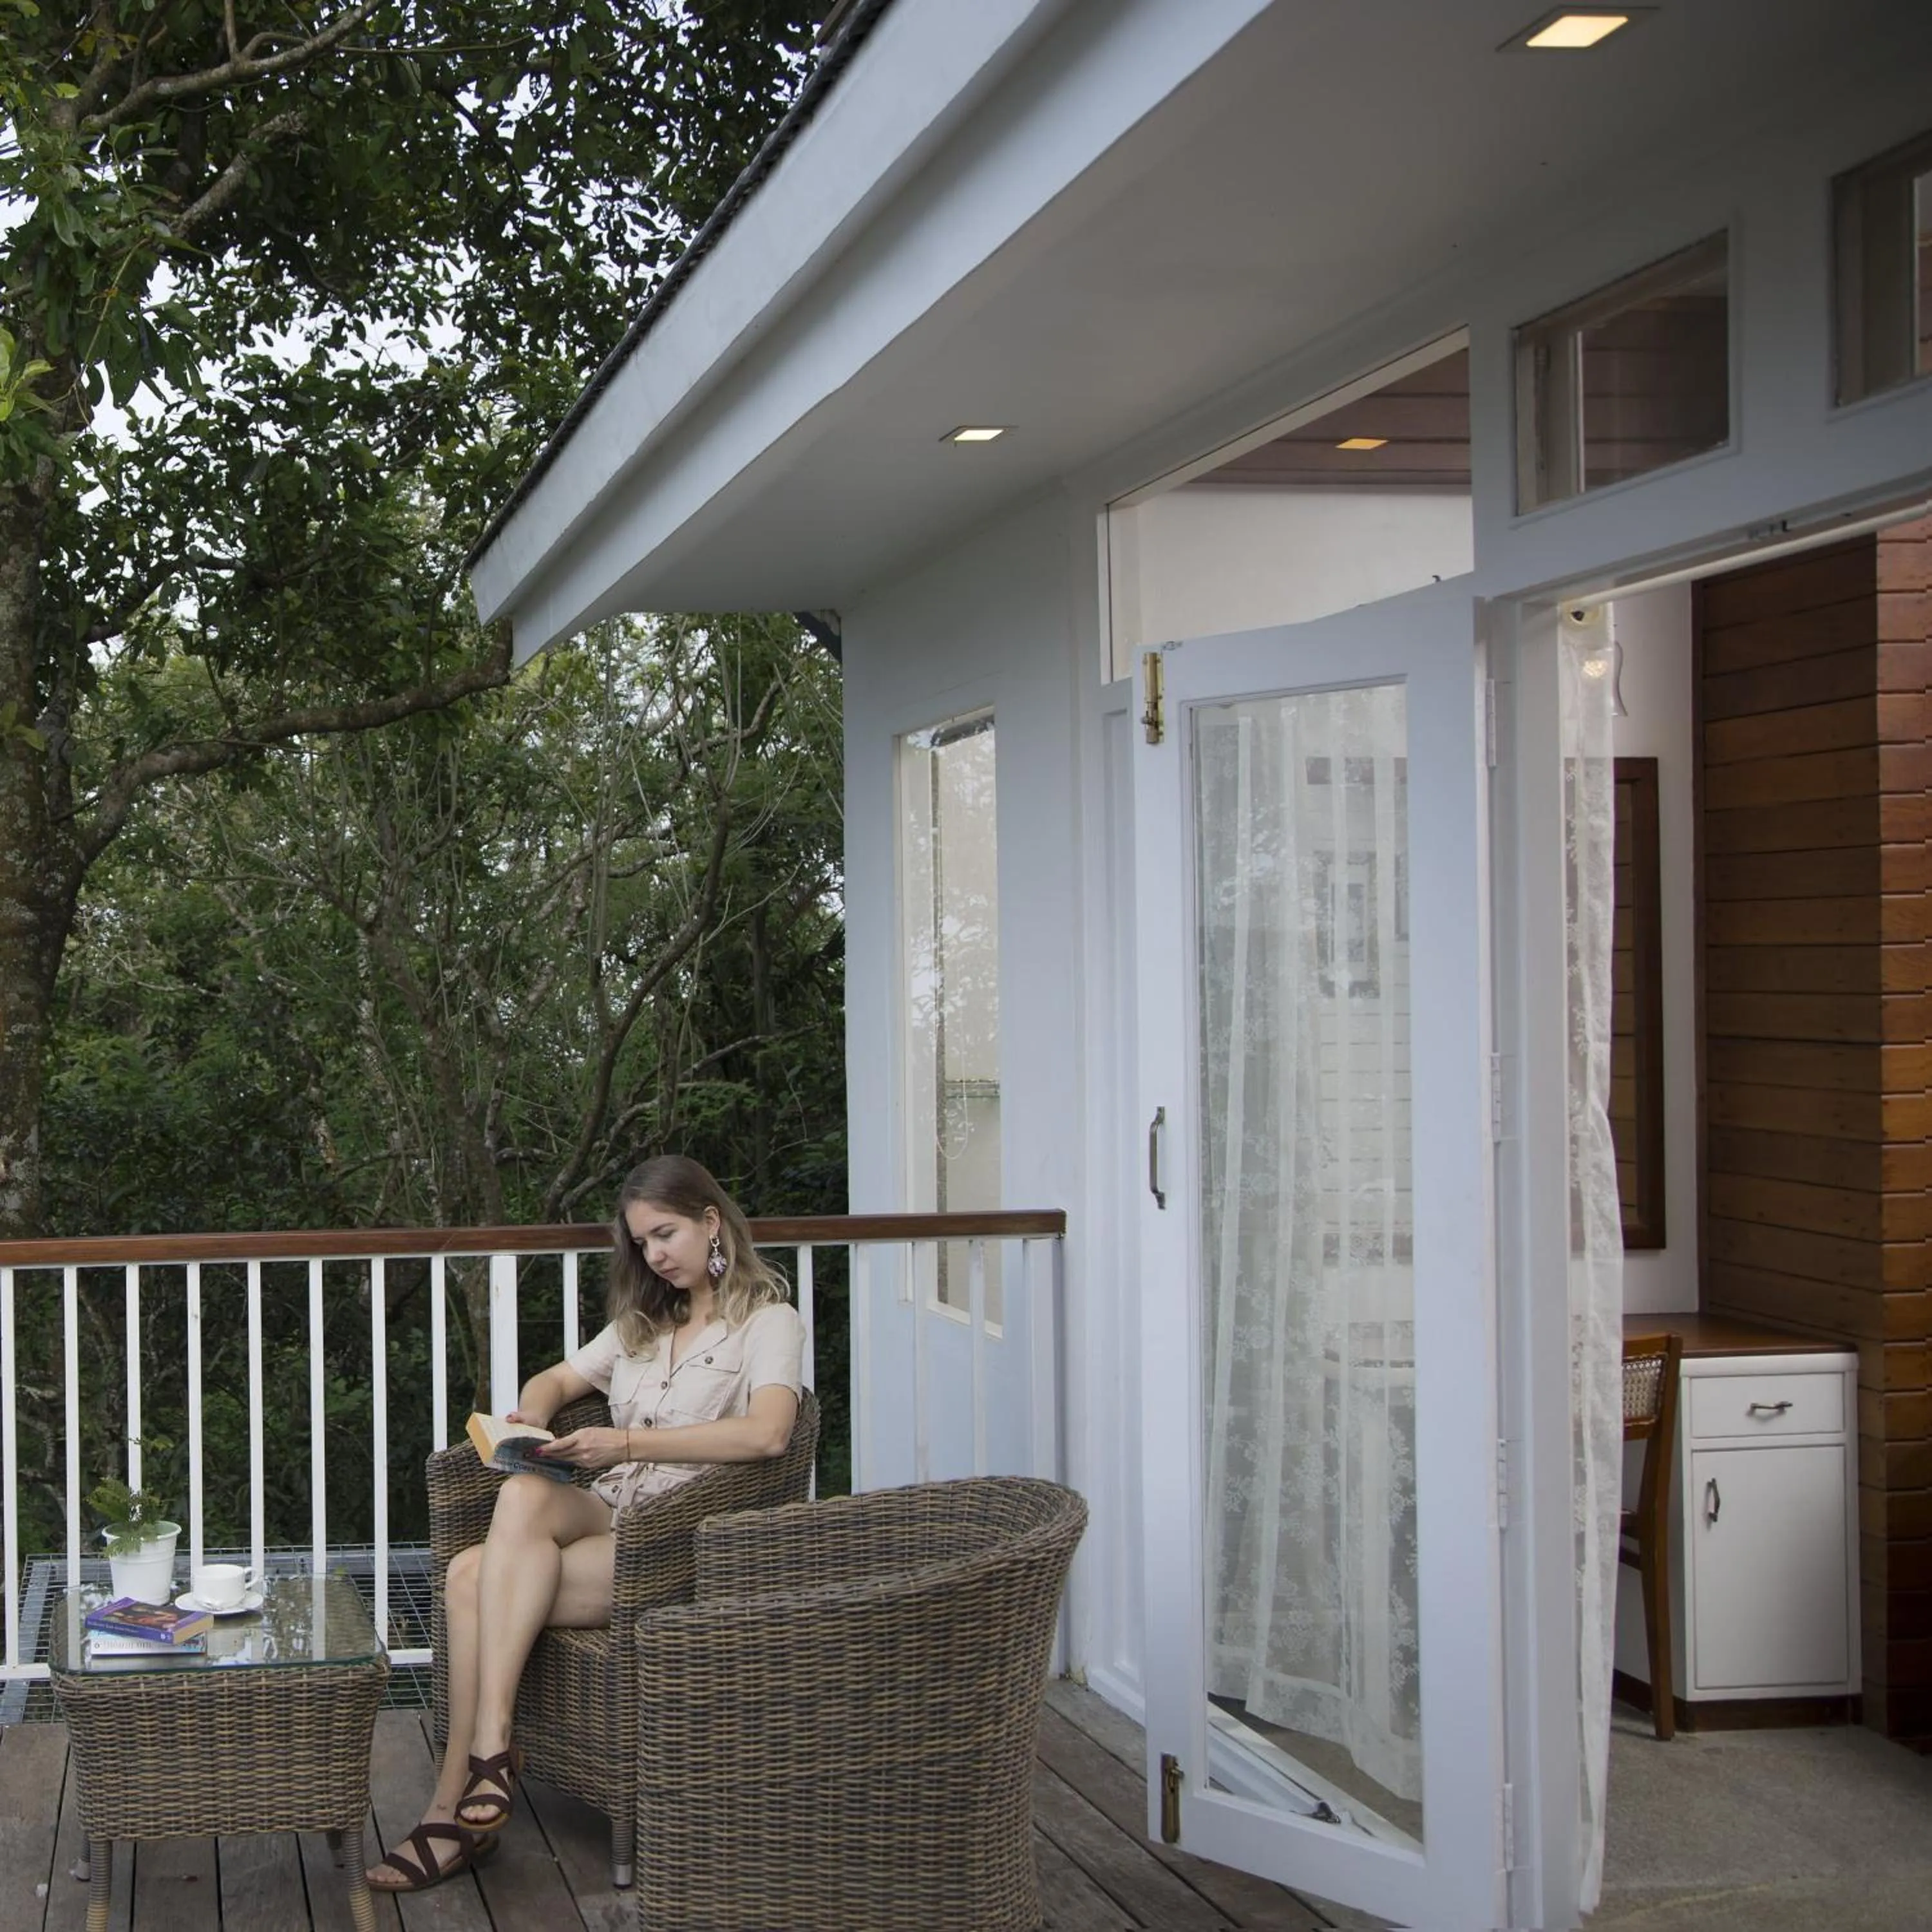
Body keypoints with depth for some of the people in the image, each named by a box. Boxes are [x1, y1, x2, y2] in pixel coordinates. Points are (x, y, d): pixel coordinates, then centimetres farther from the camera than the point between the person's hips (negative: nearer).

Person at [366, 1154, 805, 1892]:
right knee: (469, 1574, -26)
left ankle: (465, 1791, -34)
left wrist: (627, 1443, -26)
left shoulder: (767, 1322, 1)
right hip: (603, 1520, 7)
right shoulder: (645, 1323, 26)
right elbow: (557, 1379, 34)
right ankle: (462, 1815, -29)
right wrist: (530, 1416, 8)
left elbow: (767, 1432, -19)